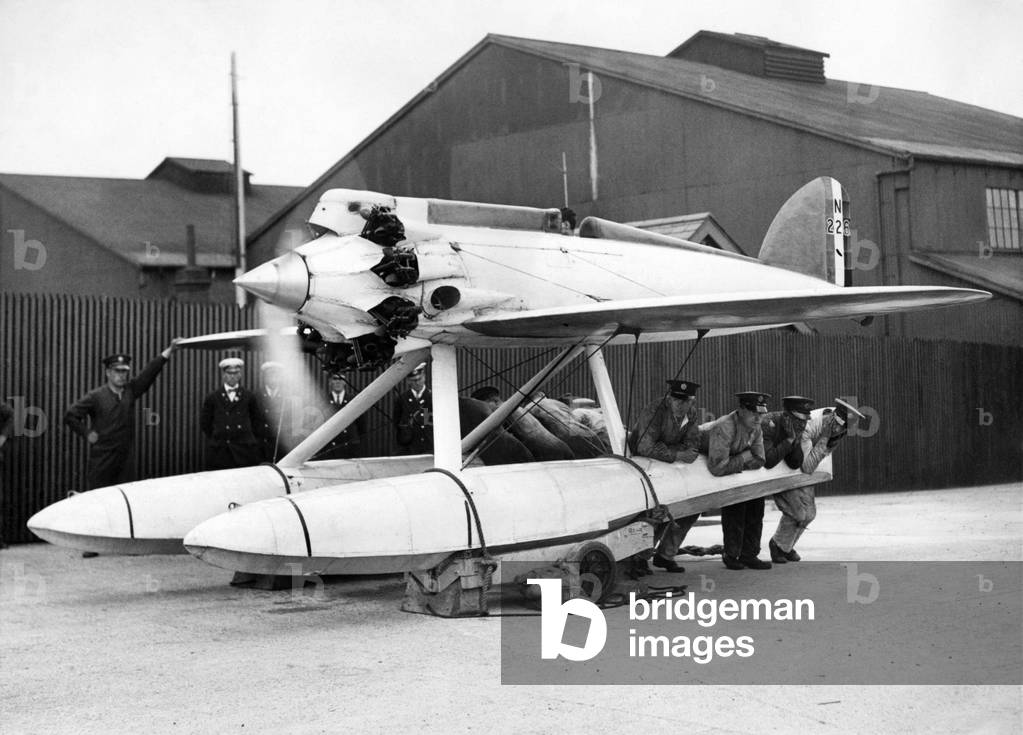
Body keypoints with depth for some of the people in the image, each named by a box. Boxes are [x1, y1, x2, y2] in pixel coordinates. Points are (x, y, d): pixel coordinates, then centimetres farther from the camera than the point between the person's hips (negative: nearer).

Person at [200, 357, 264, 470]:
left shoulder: (249, 397, 8)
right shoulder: (212, 398, 6)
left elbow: (257, 419, 16)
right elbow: (204, 423, 10)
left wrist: (249, 436, 8)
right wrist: (215, 439, 6)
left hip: (245, 451, 1)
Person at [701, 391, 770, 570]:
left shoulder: (755, 429, -10)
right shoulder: (724, 428, -36)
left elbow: (759, 461, -9)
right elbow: (717, 467, -42)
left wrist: (736, 465, -24)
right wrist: (743, 458, -27)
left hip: (734, 470, 8)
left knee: (756, 501, -2)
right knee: (733, 502, -22)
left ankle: (748, 554, 6)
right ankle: (731, 555, -10)